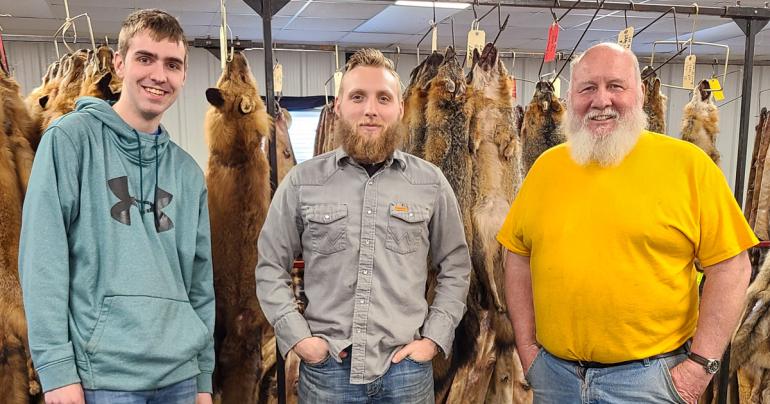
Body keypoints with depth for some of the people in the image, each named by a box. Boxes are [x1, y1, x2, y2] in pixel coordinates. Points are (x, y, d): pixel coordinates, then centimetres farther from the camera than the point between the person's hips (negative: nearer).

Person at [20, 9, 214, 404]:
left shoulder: (188, 171, 10)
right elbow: (42, 260, -10)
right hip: (104, 372, -5)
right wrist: (56, 366, -14)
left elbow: (200, 279, 11)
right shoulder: (70, 138, -5)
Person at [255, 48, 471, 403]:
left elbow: (455, 267, 7)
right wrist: (297, 336, -6)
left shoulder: (430, 182, 1)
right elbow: (271, 267, 4)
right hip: (325, 367, 0)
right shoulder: (302, 181, -1)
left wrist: (434, 338, -1)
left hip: (405, 368, 1)